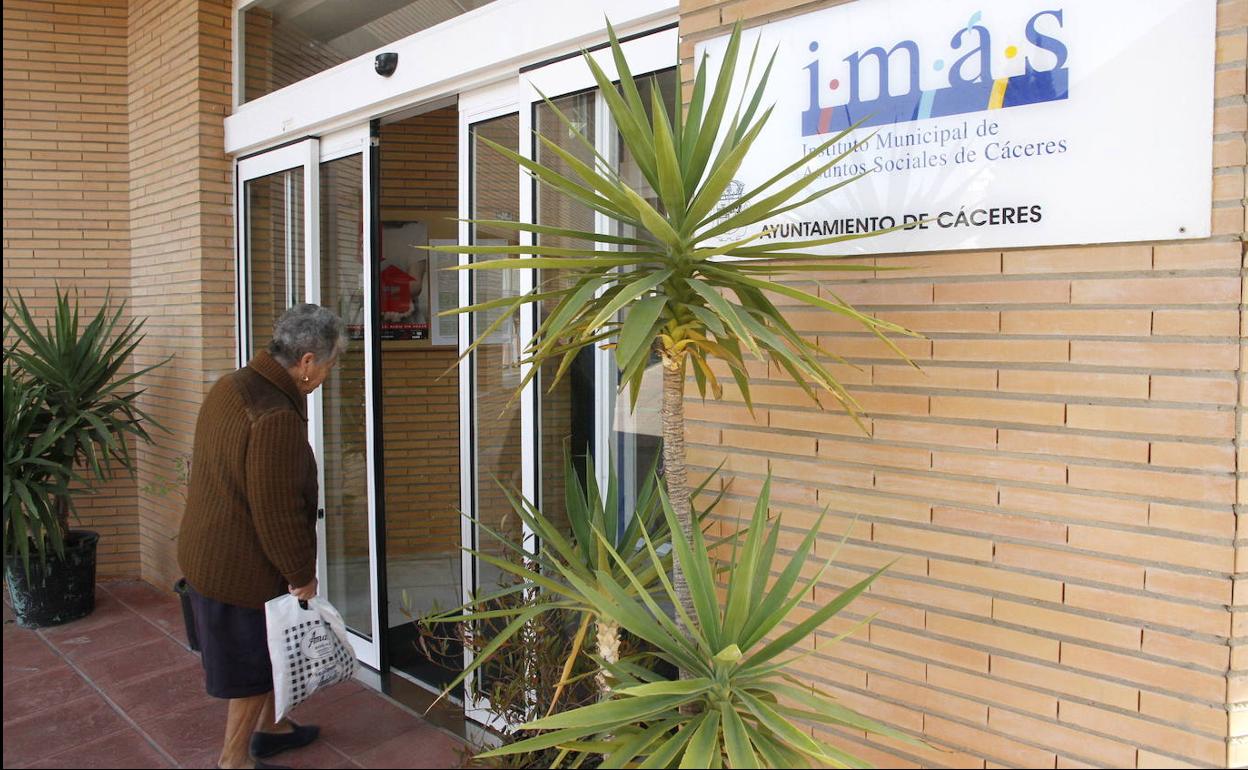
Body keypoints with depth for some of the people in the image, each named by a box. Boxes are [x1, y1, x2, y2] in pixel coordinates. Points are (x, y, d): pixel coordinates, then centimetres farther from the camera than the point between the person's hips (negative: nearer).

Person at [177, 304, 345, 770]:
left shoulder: (230, 386, 2)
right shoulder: (277, 417, -29)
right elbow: (279, 511, -26)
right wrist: (302, 574, -12)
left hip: (208, 552, 10)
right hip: (242, 568, -10)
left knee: (269, 652, 25)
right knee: (255, 665, 9)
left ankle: (270, 727, 43)